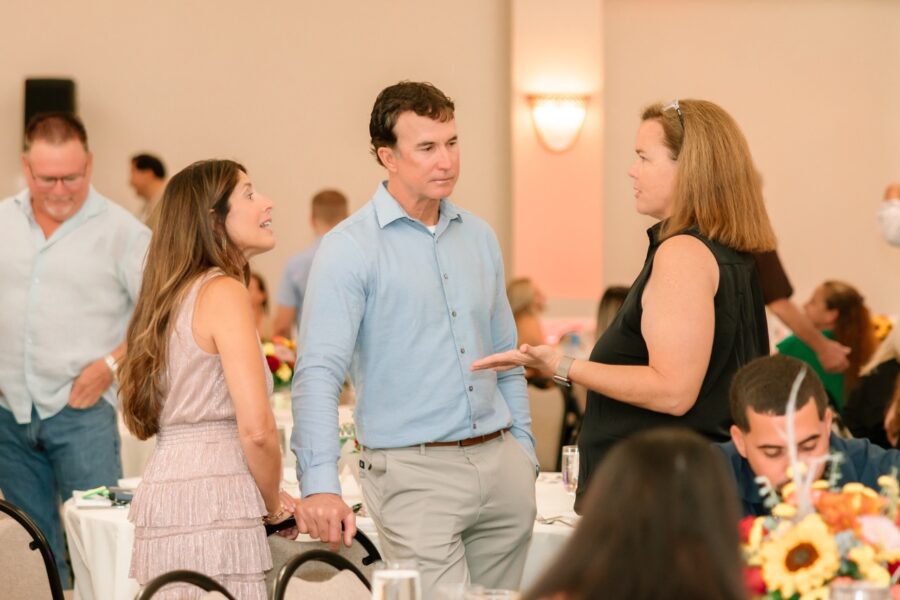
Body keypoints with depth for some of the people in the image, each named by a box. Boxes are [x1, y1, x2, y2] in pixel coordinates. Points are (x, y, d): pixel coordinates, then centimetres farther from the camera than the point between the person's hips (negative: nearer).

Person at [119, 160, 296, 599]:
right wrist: (275, 505, 1)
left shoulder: (174, 295, 19)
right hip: (212, 509, -9)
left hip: (164, 500, 9)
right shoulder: (223, 292, -7)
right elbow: (256, 427, -16)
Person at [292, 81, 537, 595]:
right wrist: (320, 485, -27)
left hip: (500, 463, 6)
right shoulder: (349, 249, -8)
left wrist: (524, 451, 16)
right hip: (413, 472, -6)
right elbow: (318, 373, -17)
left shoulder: (480, 238, 12)